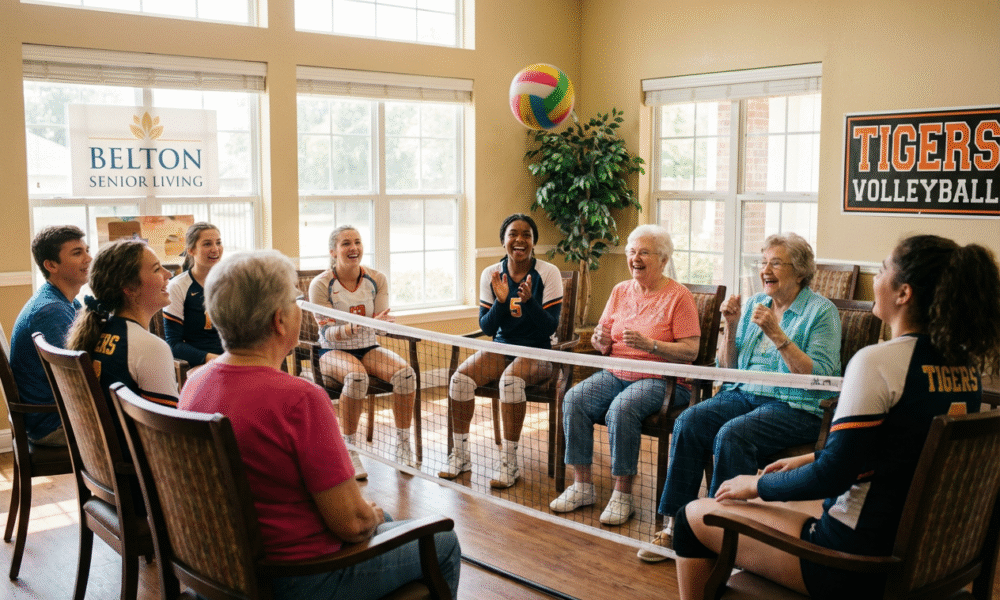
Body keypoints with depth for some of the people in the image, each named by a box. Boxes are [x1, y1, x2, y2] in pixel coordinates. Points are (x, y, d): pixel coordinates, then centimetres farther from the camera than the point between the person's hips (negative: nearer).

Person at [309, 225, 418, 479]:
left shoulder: (376, 280, -1)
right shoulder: (321, 285, -11)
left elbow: (383, 325, -4)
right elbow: (327, 334, -16)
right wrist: (358, 327, -36)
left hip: (369, 349, 4)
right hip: (333, 352, -3)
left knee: (405, 372, -26)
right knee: (356, 376, -38)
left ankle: (403, 446, -15)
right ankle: (349, 449, -24)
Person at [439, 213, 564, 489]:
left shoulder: (548, 273, -8)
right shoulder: (491, 274, 1)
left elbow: (551, 326, -12)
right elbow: (486, 327, 1)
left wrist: (528, 301, -28)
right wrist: (501, 302, -18)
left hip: (537, 352, -4)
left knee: (511, 380, -35)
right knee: (460, 377, -22)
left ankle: (509, 461, -22)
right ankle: (460, 454, -5)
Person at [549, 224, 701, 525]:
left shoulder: (679, 296, -4)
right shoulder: (620, 291, 14)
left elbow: (690, 351, -11)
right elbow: (602, 341, 17)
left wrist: (649, 345, -24)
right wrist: (601, 340, -8)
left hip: (659, 379, -5)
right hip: (615, 373, 6)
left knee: (621, 409, -34)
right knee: (574, 399, -21)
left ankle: (622, 494, -20)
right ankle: (582, 485, -12)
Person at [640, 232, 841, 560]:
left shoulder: (822, 311, -2)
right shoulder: (755, 304, 16)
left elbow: (819, 376, -15)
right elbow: (728, 369, 16)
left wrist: (777, 334, -19)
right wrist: (731, 327, 1)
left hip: (795, 407, -6)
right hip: (743, 394, 6)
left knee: (732, 434, -33)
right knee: (688, 421, -21)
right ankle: (674, 524, -19)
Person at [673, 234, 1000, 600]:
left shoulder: (878, 361, -23)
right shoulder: (967, 363, 3)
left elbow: (832, 476, -22)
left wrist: (758, 484, -5)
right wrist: (811, 459, 17)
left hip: (859, 568, -9)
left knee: (694, 516, 5)